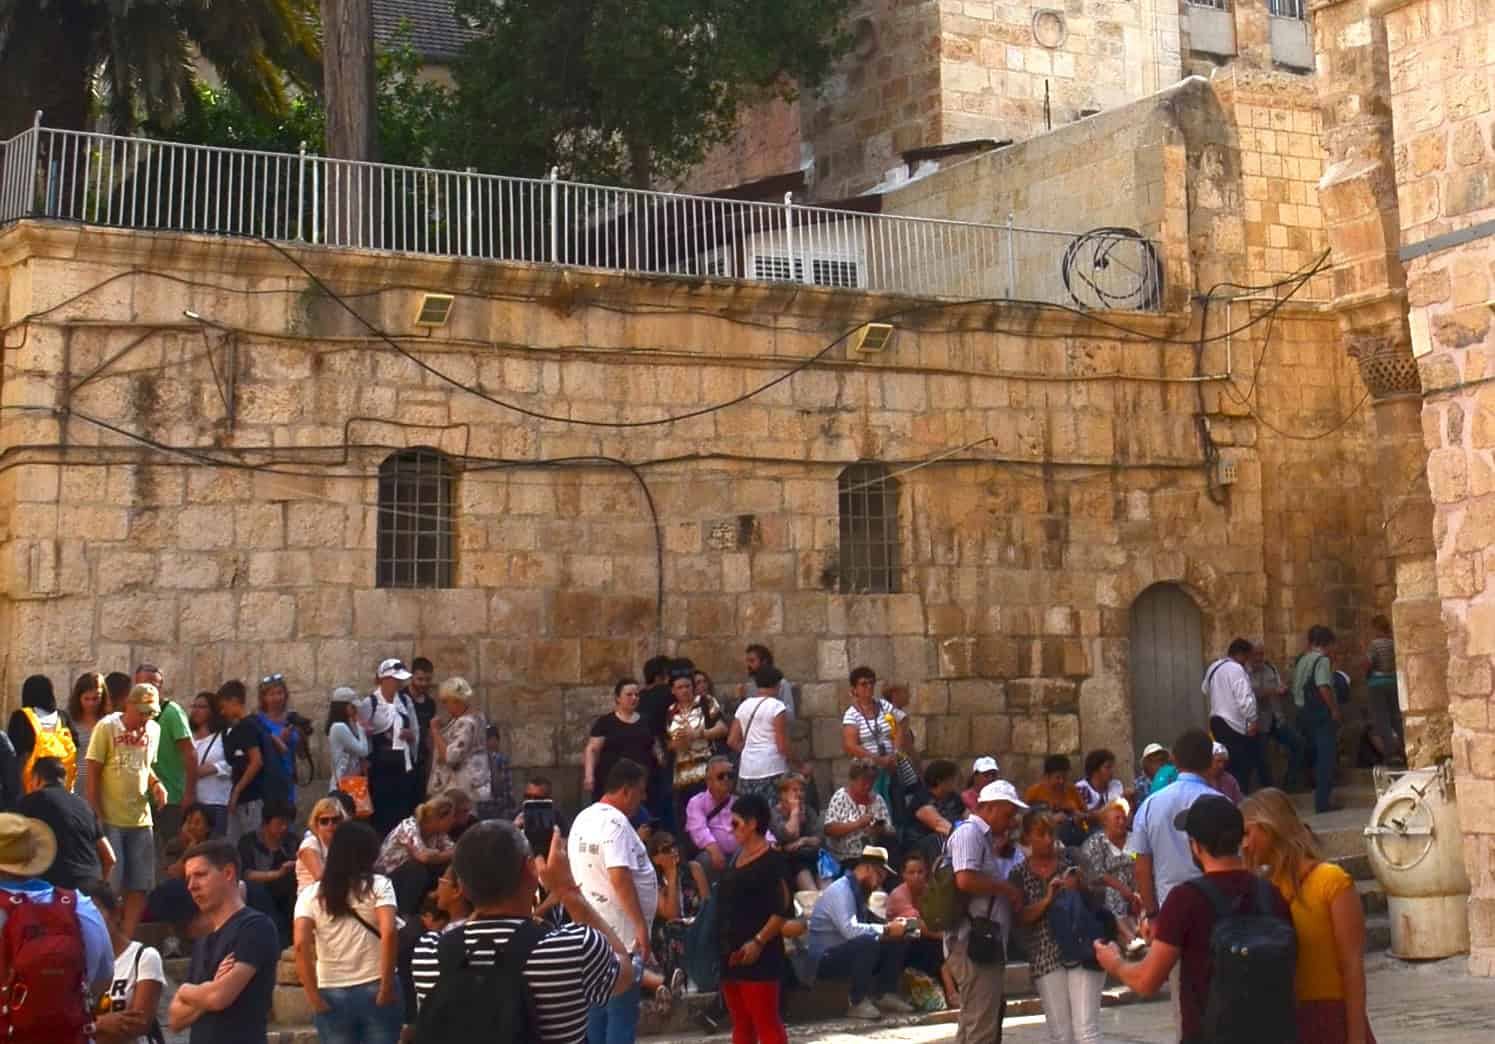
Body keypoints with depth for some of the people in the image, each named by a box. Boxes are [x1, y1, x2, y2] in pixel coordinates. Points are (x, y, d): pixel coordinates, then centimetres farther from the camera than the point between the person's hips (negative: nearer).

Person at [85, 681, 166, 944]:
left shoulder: (153, 730, 8)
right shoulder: (107, 727, -8)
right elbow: (93, 774, -8)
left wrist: (155, 783, -1)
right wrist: (95, 816, -12)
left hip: (141, 819, 6)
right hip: (110, 820, -6)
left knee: (140, 885, 7)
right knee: (110, 884, -2)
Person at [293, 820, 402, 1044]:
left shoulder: (311, 893, 4)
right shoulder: (378, 885, -1)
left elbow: (301, 944, -9)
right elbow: (389, 933, -16)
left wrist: (314, 998, -6)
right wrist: (386, 988, -11)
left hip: (332, 995, 1)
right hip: (375, 991, -1)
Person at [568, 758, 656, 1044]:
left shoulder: (583, 819, 12)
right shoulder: (615, 822, -18)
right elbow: (620, 877, -26)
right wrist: (641, 925, -24)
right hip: (620, 934, -9)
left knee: (597, 1006, 16)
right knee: (622, 1011, -4)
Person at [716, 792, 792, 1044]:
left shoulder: (773, 861, -10)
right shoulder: (737, 858, 16)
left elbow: (784, 910, -16)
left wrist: (758, 941, -22)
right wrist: (722, 944, 17)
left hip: (757, 954, -9)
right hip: (731, 953, 9)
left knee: (766, 1022, -9)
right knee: (741, 1023, 13)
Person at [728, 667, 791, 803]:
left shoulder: (743, 706, 12)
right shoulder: (776, 706, -6)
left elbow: (732, 741, 11)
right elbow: (782, 745, -9)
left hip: (747, 770, 6)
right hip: (772, 769, -6)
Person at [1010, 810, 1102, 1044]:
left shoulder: (1069, 858, 4)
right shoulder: (1019, 874, 5)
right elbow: (1020, 918, -2)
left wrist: (1079, 886, -11)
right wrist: (1047, 900, -17)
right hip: (1046, 958, 1)